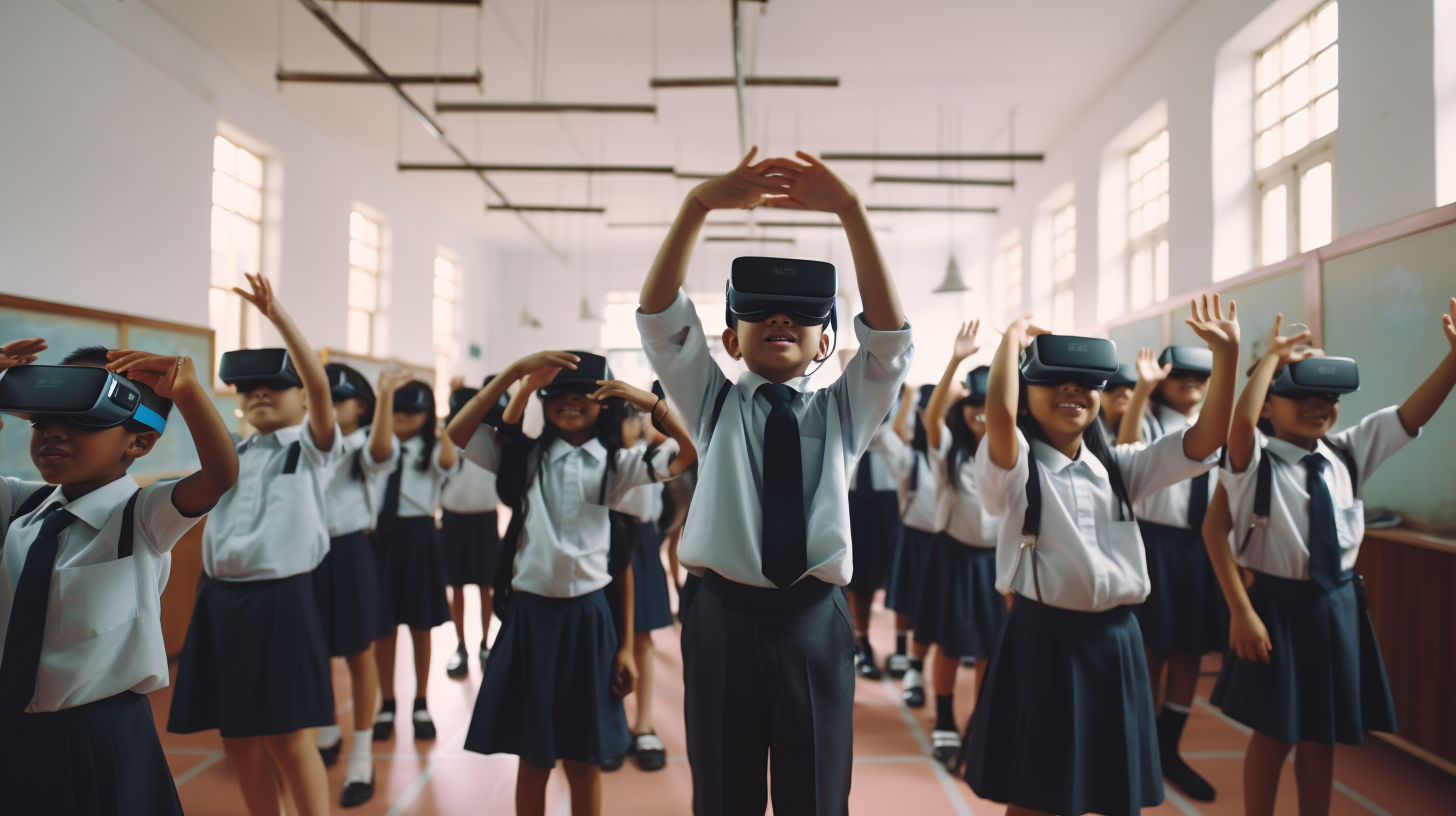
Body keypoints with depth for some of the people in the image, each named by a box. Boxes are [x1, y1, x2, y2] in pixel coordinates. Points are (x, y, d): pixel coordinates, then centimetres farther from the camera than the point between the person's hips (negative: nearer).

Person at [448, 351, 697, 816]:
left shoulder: (617, 466, 1)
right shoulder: (526, 457, 3)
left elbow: (695, 454, -7)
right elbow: (458, 433, -8)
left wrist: (649, 401, -14)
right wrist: (515, 373, -13)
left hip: (589, 618, 0)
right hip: (529, 615, 1)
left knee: (584, 761, 10)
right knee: (532, 759, 11)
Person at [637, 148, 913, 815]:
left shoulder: (843, 410, 10)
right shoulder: (714, 404, 8)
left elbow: (888, 330, -6)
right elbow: (658, 317, -5)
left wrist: (850, 212, -17)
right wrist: (699, 204, -18)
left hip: (816, 624, 1)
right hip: (723, 619, 0)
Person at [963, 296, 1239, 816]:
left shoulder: (1117, 466, 8)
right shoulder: (1016, 468, -10)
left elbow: (1206, 440, 1)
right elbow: (999, 413, -31)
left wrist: (1226, 355, -8)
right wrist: (1012, 339, -17)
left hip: (1115, 640, 5)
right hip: (1044, 639, -5)